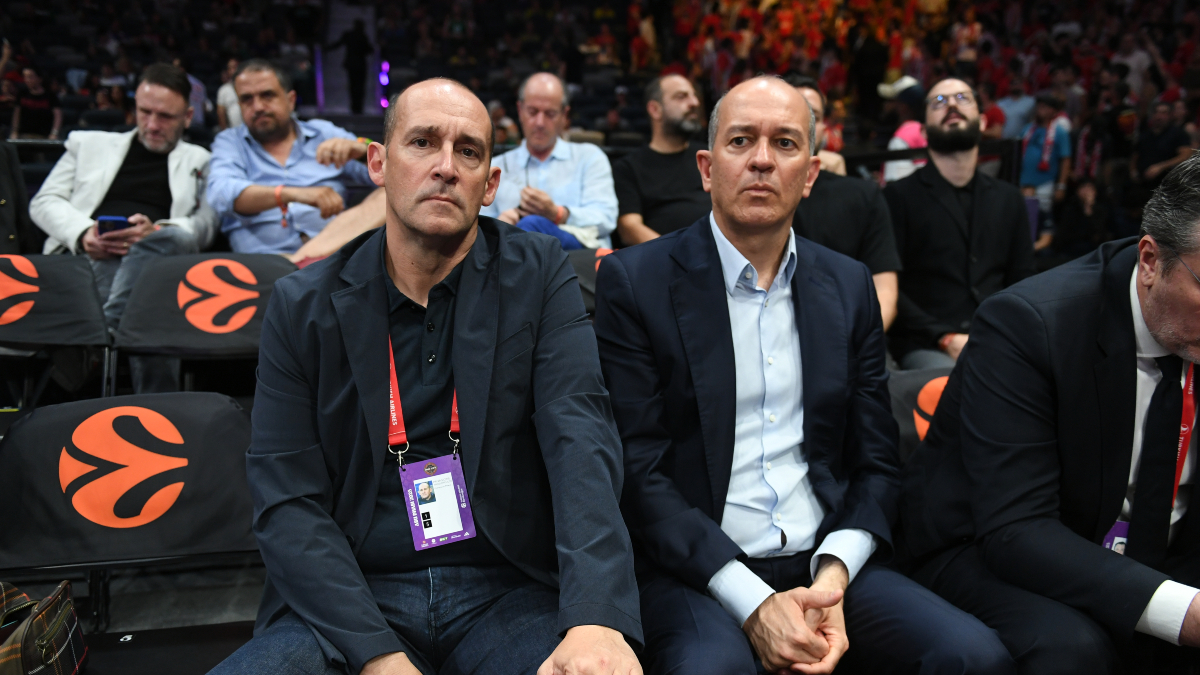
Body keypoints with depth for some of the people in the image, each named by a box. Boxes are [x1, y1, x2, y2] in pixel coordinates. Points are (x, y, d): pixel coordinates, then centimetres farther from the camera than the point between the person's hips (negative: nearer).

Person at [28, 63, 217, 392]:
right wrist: (82, 233, -6)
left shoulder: (199, 161, 25)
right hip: (87, 261, 0)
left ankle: (108, 326, -46)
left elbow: (206, 223, 10)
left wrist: (155, 231, -14)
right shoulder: (90, 143, 28)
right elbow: (44, 202, 19)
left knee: (172, 238, -39)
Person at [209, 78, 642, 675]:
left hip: (506, 590, 0)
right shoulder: (301, 307, 5)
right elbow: (287, 501, -1)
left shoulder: (539, 277, 3)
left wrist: (597, 619, -26)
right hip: (351, 598, 1)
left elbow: (581, 441, -10)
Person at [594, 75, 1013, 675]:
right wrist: (753, 601, -16)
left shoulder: (850, 286, 10)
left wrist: (834, 572, -8)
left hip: (827, 565, 4)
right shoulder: (634, 282, -3)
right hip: (696, 574, -4)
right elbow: (637, 468, -8)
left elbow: (876, 462, 11)